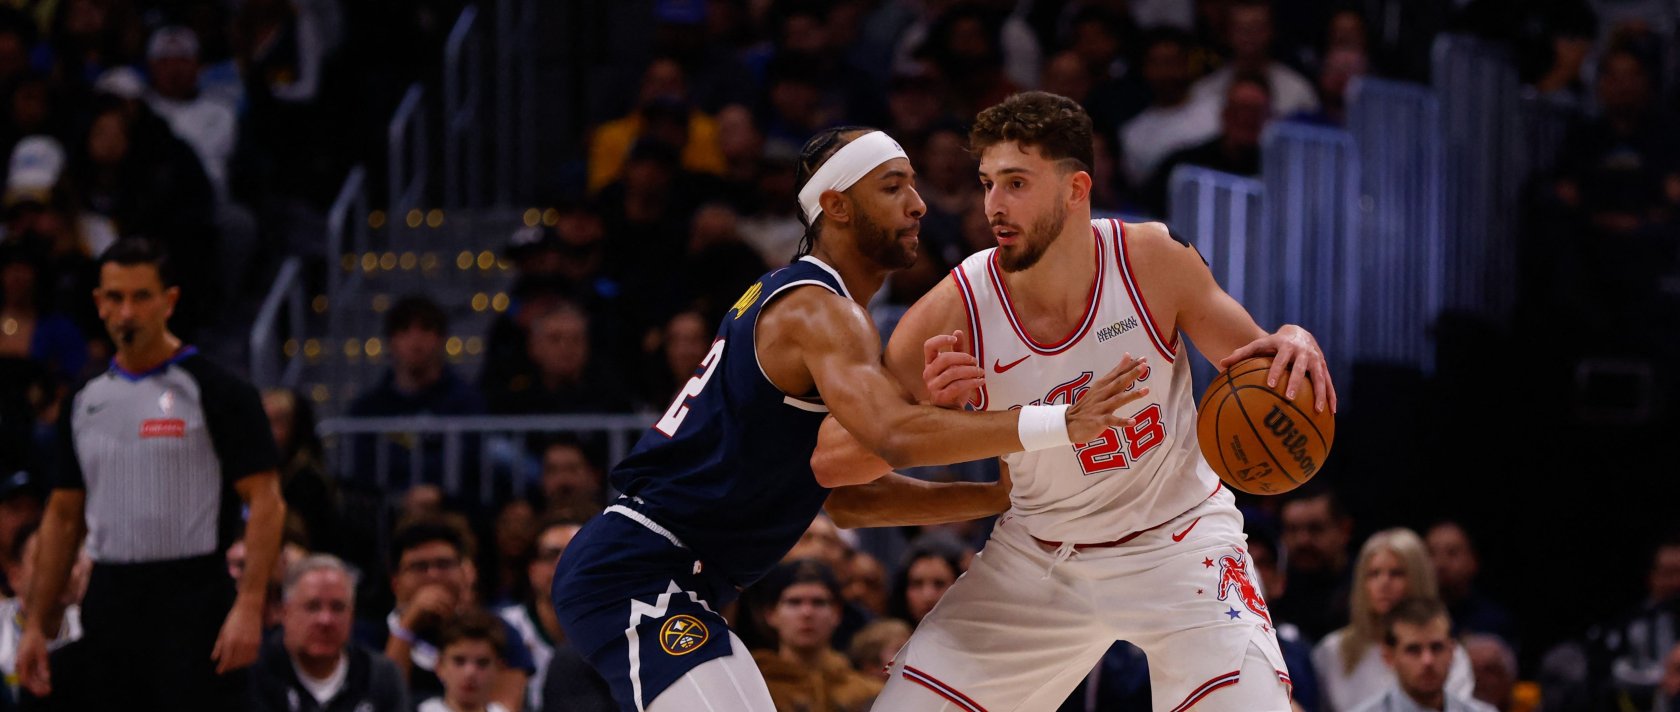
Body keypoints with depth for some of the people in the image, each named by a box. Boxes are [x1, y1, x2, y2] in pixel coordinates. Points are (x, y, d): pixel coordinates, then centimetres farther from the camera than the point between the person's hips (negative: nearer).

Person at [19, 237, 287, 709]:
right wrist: (36, 624, 11)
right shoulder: (86, 401, 13)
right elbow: (64, 516, 17)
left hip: (192, 604, -6)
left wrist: (249, 606, -20)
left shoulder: (216, 391, -5)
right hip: (108, 608, 6)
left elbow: (266, 503, -10)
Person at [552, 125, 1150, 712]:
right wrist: (1061, 425, -37)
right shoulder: (818, 310, -14)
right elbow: (897, 435, -34)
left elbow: (846, 493, 20)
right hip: (638, 574, -11)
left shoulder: (786, 299, 19)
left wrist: (1002, 497, 14)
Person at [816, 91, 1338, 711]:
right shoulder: (952, 314, -19)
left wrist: (1294, 344, -31)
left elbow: (1255, 369, -6)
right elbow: (832, 462, -14)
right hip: (1035, 558, 1)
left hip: (1177, 540, -1)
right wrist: (923, 410, -34)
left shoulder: (1153, 259, -19)